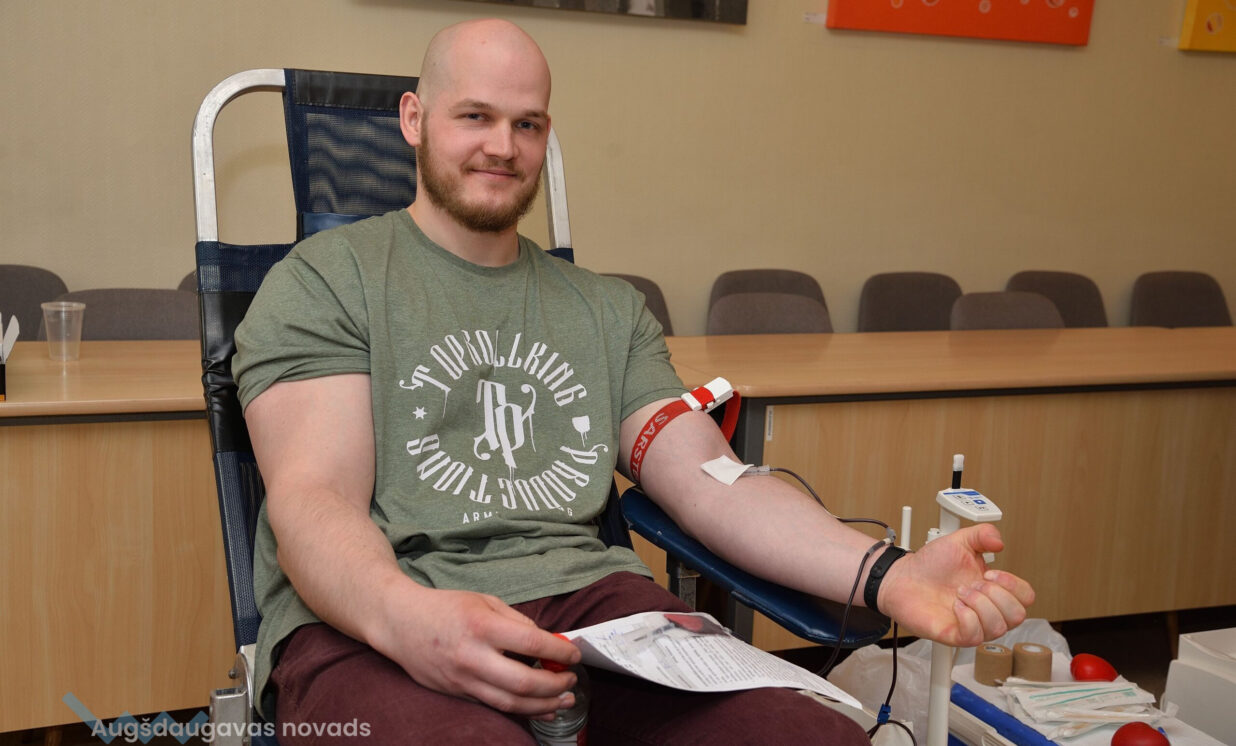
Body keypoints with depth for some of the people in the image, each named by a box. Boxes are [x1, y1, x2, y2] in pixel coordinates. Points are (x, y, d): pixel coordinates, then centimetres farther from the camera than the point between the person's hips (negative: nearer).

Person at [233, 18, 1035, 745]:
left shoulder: (608, 310, 21)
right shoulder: (324, 280, 8)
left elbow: (713, 483, 11)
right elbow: (314, 499, -5)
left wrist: (886, 575, -7)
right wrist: (404, 616, -29)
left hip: (583, 597, 5)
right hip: (365, 620, -4)